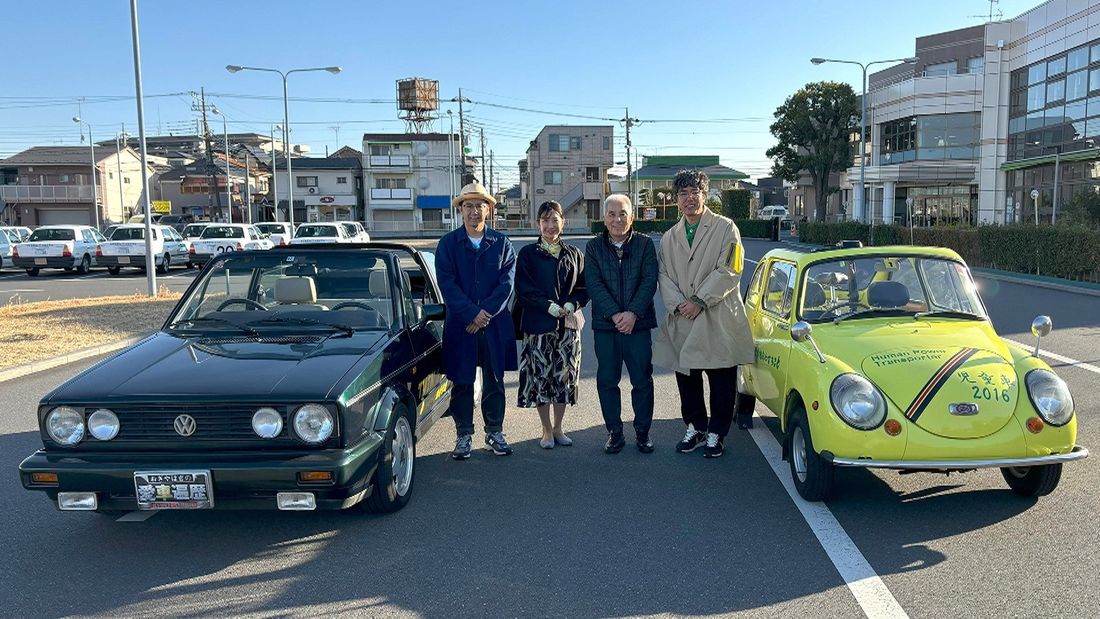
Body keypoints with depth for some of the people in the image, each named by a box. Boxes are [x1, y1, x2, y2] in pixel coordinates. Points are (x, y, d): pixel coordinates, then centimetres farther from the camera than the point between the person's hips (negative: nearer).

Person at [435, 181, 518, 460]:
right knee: (462, 382, 6)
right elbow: (447, 284, -6)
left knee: (494, 381, 9)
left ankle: (495, 432, 22)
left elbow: (507, 282, -2)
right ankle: (464, 436, 17)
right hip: (460, 324, -1)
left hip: (496, 324, 1)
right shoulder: (448, 243, 3)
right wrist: (472, 313, -16)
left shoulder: (501, 243, 6)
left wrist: (486, 313, -13)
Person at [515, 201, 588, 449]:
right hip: (538, 325, -2)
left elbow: (583, 287, 8)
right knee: (540, 376, 1)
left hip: (569, 325, 3)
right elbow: (524, 289, -6)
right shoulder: (528, 254, 1)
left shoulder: (573, 254, 10)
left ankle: (558, 428, 20)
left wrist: (571, 304, -11)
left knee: (564, 376, 7)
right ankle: (547, 430, 14)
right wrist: (550, 307, -16)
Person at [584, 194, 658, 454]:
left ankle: (642, 432, 19)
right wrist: (614, 314, -17)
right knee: (607, 381, 6)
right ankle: (614, 432, 19)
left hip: (638, 323, 0)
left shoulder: (644, 244, 3)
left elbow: (650, 281, -5)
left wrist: (633, 313, -17)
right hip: (605, 325, 1)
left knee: (642, 380, 5)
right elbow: (594, 285, -5)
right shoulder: (593, 247, 4)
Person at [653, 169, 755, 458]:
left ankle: (716, 434, 16)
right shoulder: (669, 237, 14)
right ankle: (695, 428, 28)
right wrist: (678, 304, -11)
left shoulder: (725, 228, 0)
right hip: (682, 321, 4)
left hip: (719, 319, -4)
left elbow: (728, 271, -9)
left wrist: (700, 301, -14)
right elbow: (665, 276, 7)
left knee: (722, 382, 3)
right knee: (686, 378, 11)